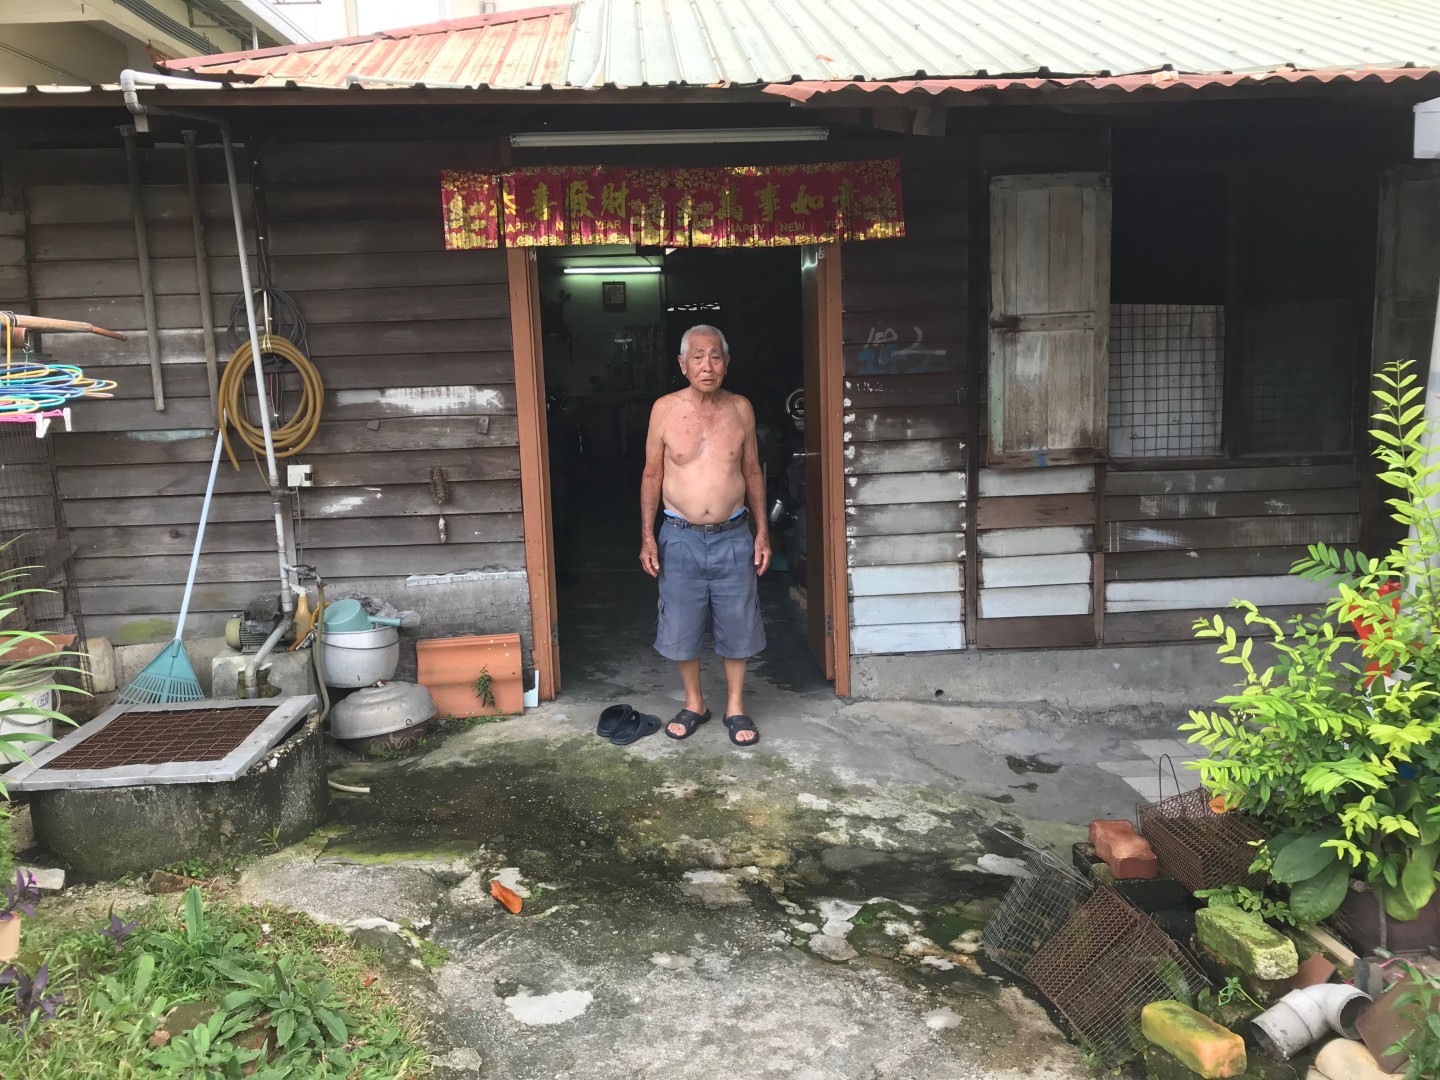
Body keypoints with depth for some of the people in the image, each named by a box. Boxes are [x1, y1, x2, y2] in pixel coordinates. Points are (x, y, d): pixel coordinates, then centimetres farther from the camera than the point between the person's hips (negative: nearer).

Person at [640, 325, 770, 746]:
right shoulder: (665, 409, -5)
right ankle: (694, 703, 30)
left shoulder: (741, 409, -1)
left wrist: (762, 532, 4)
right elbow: (652, 475, 1)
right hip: (680, 537, -1)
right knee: (681, 628, 9)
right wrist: (647, 536, -3)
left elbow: (752, 472, 7)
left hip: (733, 537, 1)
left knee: (736, 626, 9)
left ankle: (735, 706, 27)